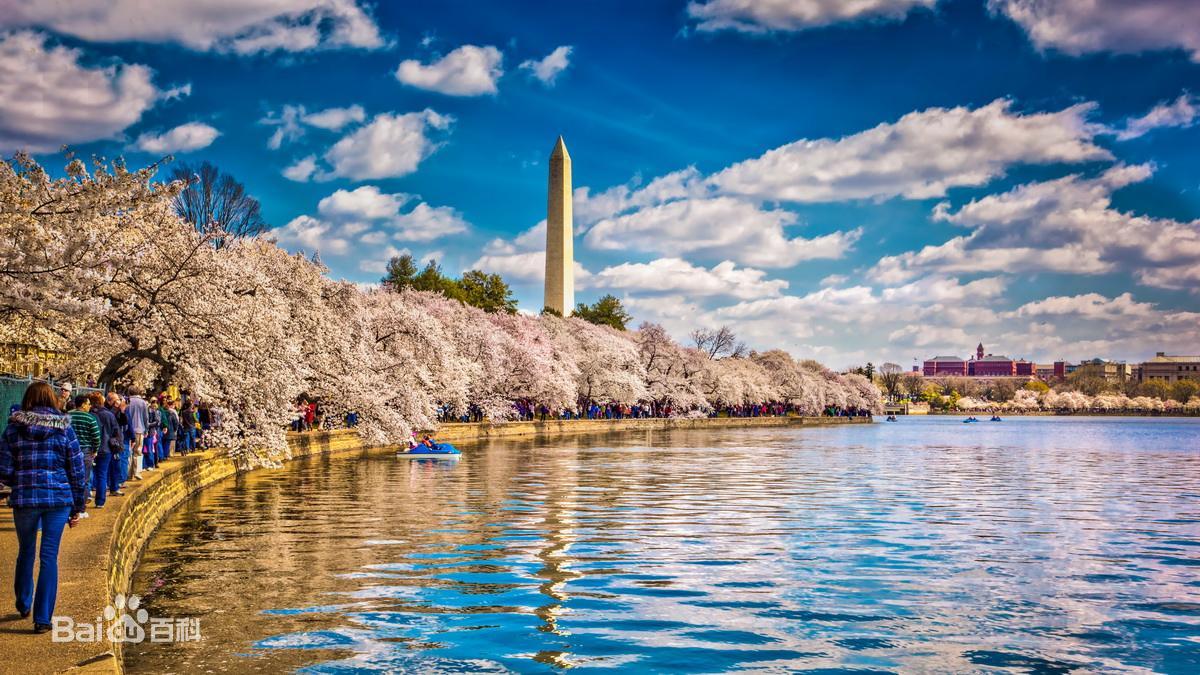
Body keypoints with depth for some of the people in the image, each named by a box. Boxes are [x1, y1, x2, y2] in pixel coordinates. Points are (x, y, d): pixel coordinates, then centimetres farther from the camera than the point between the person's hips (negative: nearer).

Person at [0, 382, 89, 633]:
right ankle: (42, 618, 3)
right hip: (59, 499, -1)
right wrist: (78, 507, 8)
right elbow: (77, 470, 1)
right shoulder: (64, 427, -1)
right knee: (49, 556, 3)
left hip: (24, 499, 1)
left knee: (26, 552, 21)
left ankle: (24, 605, 37)